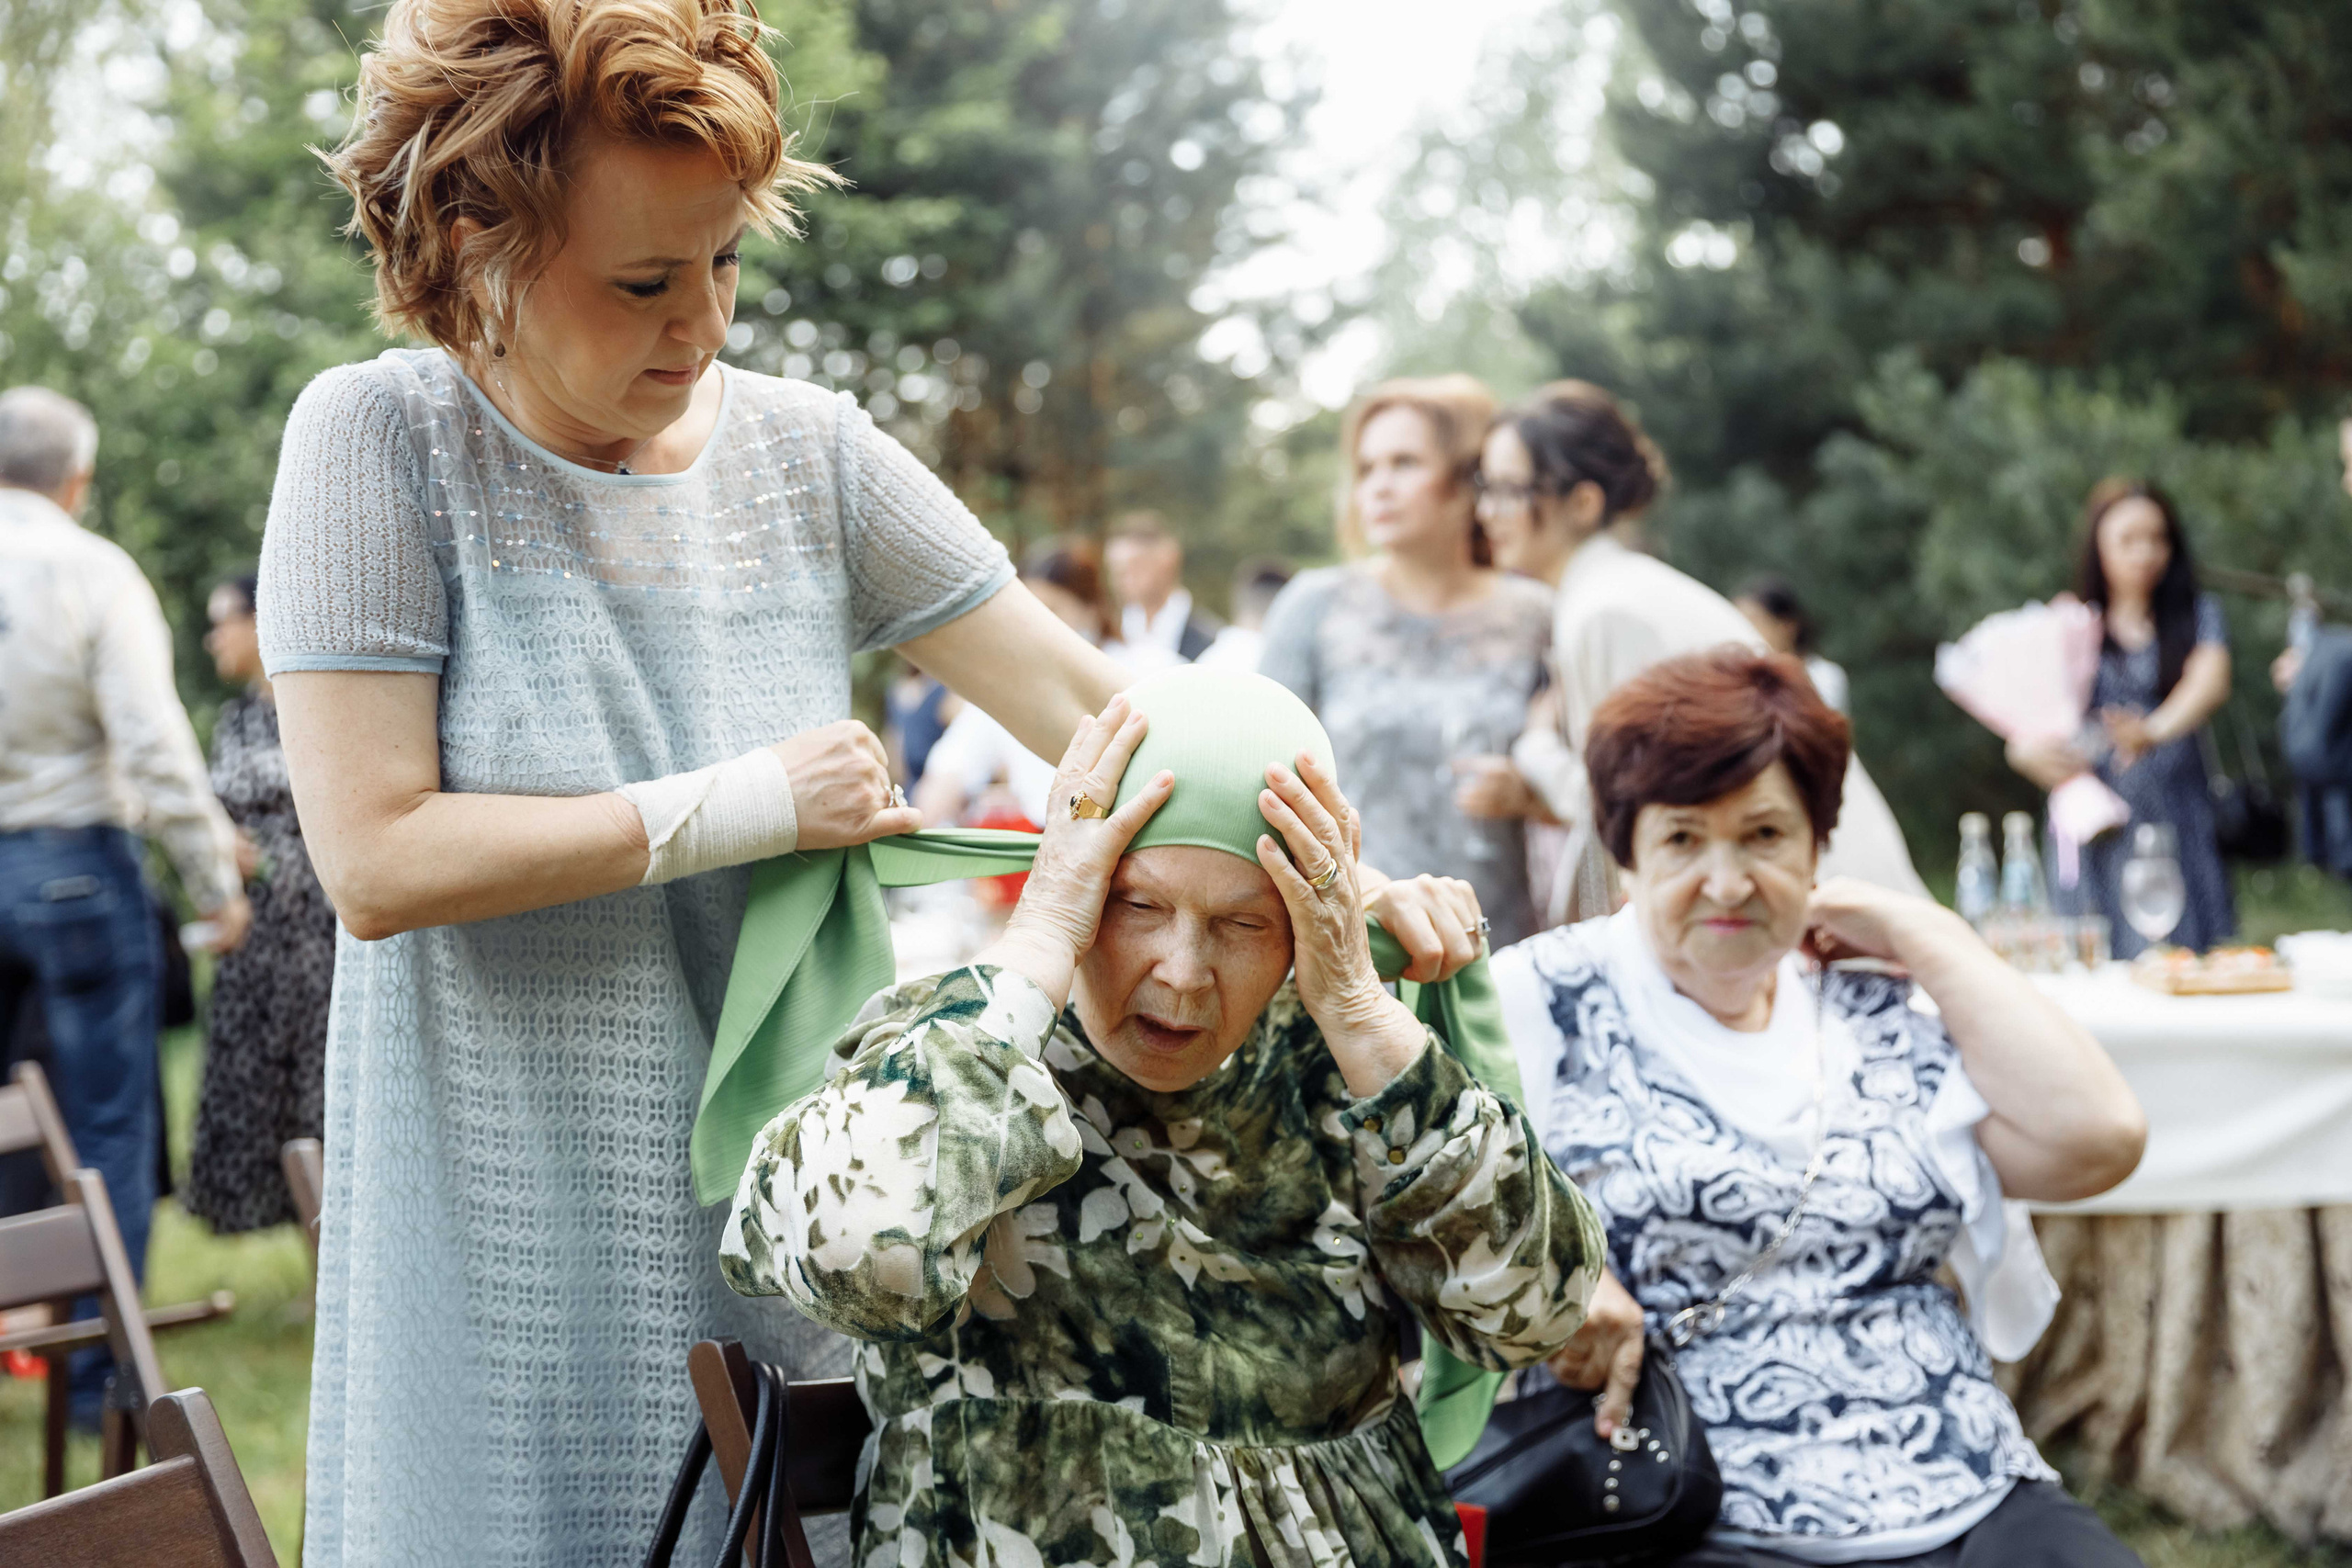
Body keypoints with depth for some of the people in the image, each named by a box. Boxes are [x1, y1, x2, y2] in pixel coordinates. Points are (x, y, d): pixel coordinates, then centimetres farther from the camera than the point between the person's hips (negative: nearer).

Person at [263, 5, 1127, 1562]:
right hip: (519, 1241, -3)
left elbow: (1087, 701, 0)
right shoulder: (383, 441, -9)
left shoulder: (808, 453, 0)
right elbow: (377, 861, -16)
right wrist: (753, 805, -16)